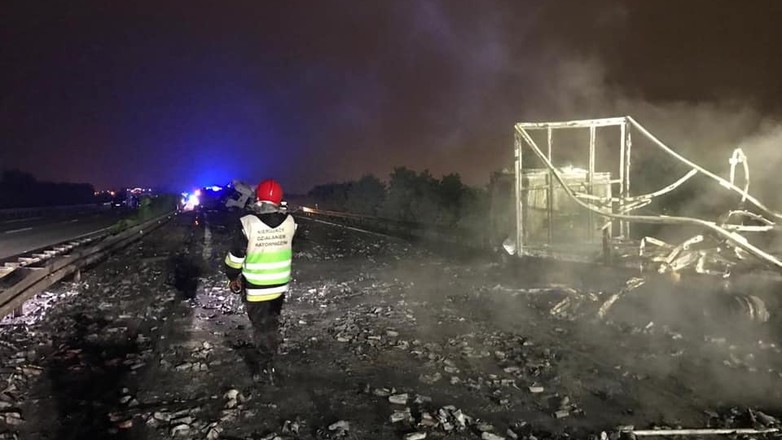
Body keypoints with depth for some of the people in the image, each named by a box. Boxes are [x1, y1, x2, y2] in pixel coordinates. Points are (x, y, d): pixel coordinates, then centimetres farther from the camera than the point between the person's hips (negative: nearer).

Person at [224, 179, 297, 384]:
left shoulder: (248, 223, -20)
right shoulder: (289, 222, -10)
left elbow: (235, 256, -10)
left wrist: (233, 277, 5)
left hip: (256, 288, -4)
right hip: (280, 285, 4)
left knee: (261, 326, 10)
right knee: (272, 323, 23)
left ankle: (264, 368, 18)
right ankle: (267, 360, 38)